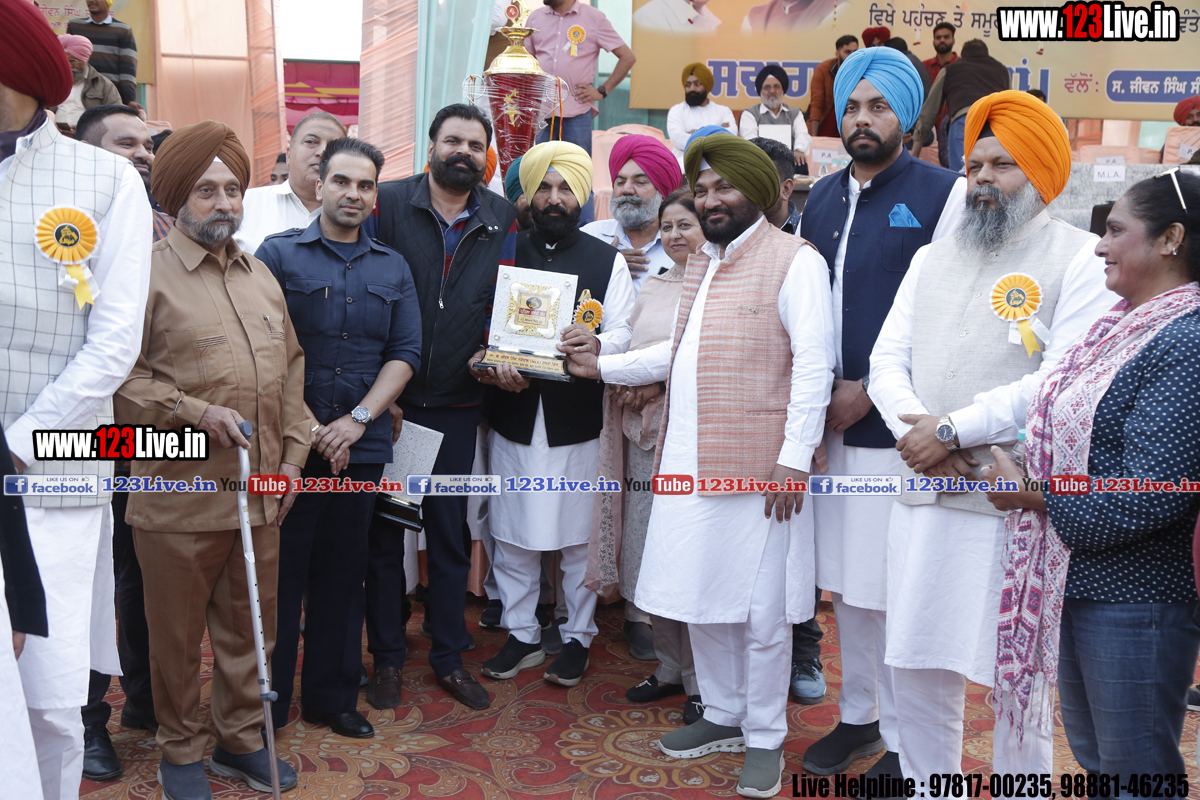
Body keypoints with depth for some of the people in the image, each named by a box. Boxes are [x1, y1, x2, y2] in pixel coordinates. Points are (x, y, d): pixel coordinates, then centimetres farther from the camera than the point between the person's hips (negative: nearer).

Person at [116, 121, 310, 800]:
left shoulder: (263, 277, 13)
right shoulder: (150, 274, -6)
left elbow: (291, 370, 16)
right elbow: (121, 377, -9)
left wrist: (293, 455, 10)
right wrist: (195, 412, -17)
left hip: (261, 493, 5)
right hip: (180, 496, -5)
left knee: (252, 626, 15)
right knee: (178, 634, 10)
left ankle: (243, 738, 34)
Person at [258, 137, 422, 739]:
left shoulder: (393, 269, 12)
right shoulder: (279, 254, 2)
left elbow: (406, 353, 5)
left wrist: (358, 419, -7)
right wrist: (306, 426, -10)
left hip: (362, 447, 3)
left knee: (343, 574, 12)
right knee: (279, 571, 4)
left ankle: (332, 697, 26)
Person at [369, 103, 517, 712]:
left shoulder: (502, 219, 6)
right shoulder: (388, 203, -2)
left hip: (457, 404, 2)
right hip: (387, 400, -2)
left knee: (450, 531, 10)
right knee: (383, 530, 8)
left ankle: (449, 656, 24)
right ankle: (386, 657, 24)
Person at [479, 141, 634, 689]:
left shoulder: (608, 260, 5)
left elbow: (622, 335, -2)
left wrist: (596, 345, -25)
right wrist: (494, 368, -14)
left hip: (577, 419, -1)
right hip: (512, 416, 2)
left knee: (579, 535, 7)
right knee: (511, 533, 8)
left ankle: (578, 636, 24)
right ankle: (521, 635, 25)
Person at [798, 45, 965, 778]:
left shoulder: (942, 193, -5)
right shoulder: (821, 200, 13)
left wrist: (872, 390, -12)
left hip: (899, 424, -5)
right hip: (832, 419, 6)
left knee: (898, 591, 1)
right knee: (844, 581, 14)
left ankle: (904, 742, 17)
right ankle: (857, 716, 31)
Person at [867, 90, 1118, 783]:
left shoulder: (1081, 259, -2)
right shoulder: (932, 258, 16)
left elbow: (1062, 381, -14)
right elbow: (888, 358, 8)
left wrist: (952, 429, -15)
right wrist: (918, 431, -10)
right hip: (923, 494, 5)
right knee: (917, 662, 13)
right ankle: (926, 786, 32)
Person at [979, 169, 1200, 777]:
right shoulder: (1124, 325, 9)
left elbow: (1148, 495, -26)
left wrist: (1031, 492, -15)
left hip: (1135, 603, -9)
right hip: (1074, 584, 9)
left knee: (1136, 769, 9)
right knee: (1090, 759, 24)